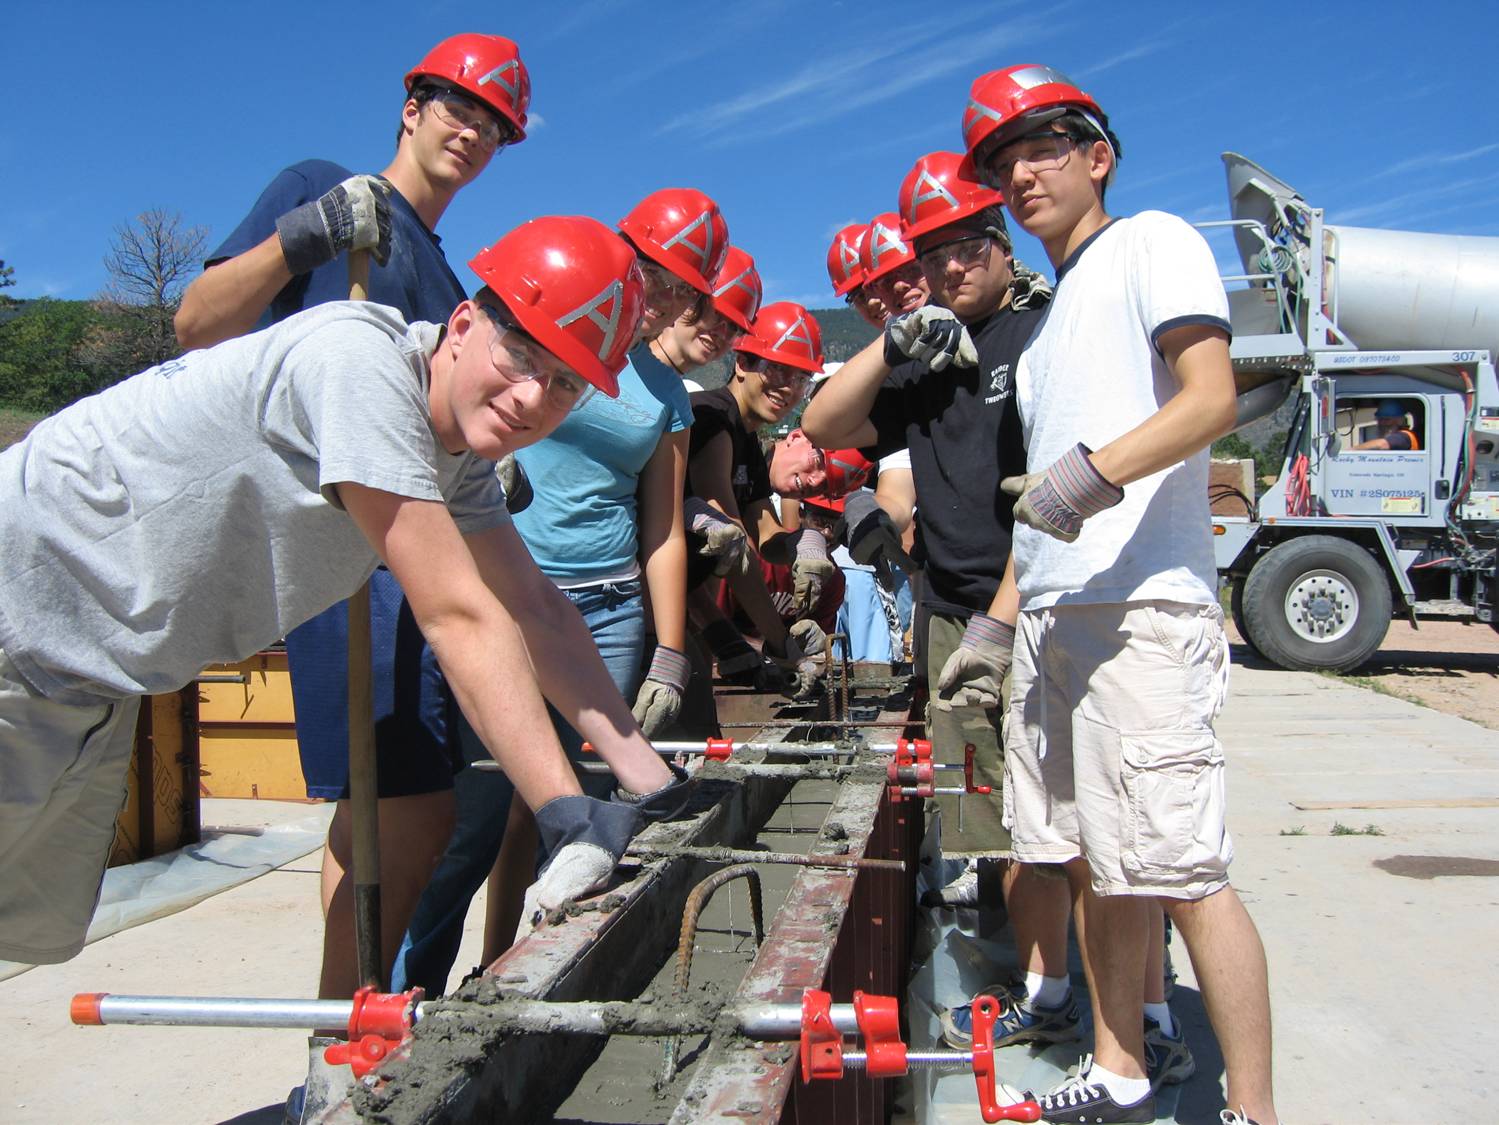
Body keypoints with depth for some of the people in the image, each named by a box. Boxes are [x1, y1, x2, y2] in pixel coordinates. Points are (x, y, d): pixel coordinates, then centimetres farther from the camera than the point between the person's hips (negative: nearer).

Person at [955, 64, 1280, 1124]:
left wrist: (1095, 469, -26)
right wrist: (999, 624, 21)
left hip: (1142, 607, -8)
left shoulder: (1152, 241, 4)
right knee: (1094, 864, 11)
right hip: (1052, 616, 8)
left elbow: (1213, 399, -12)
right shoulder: (1048, 322, 25)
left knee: (1185, 870, -8)